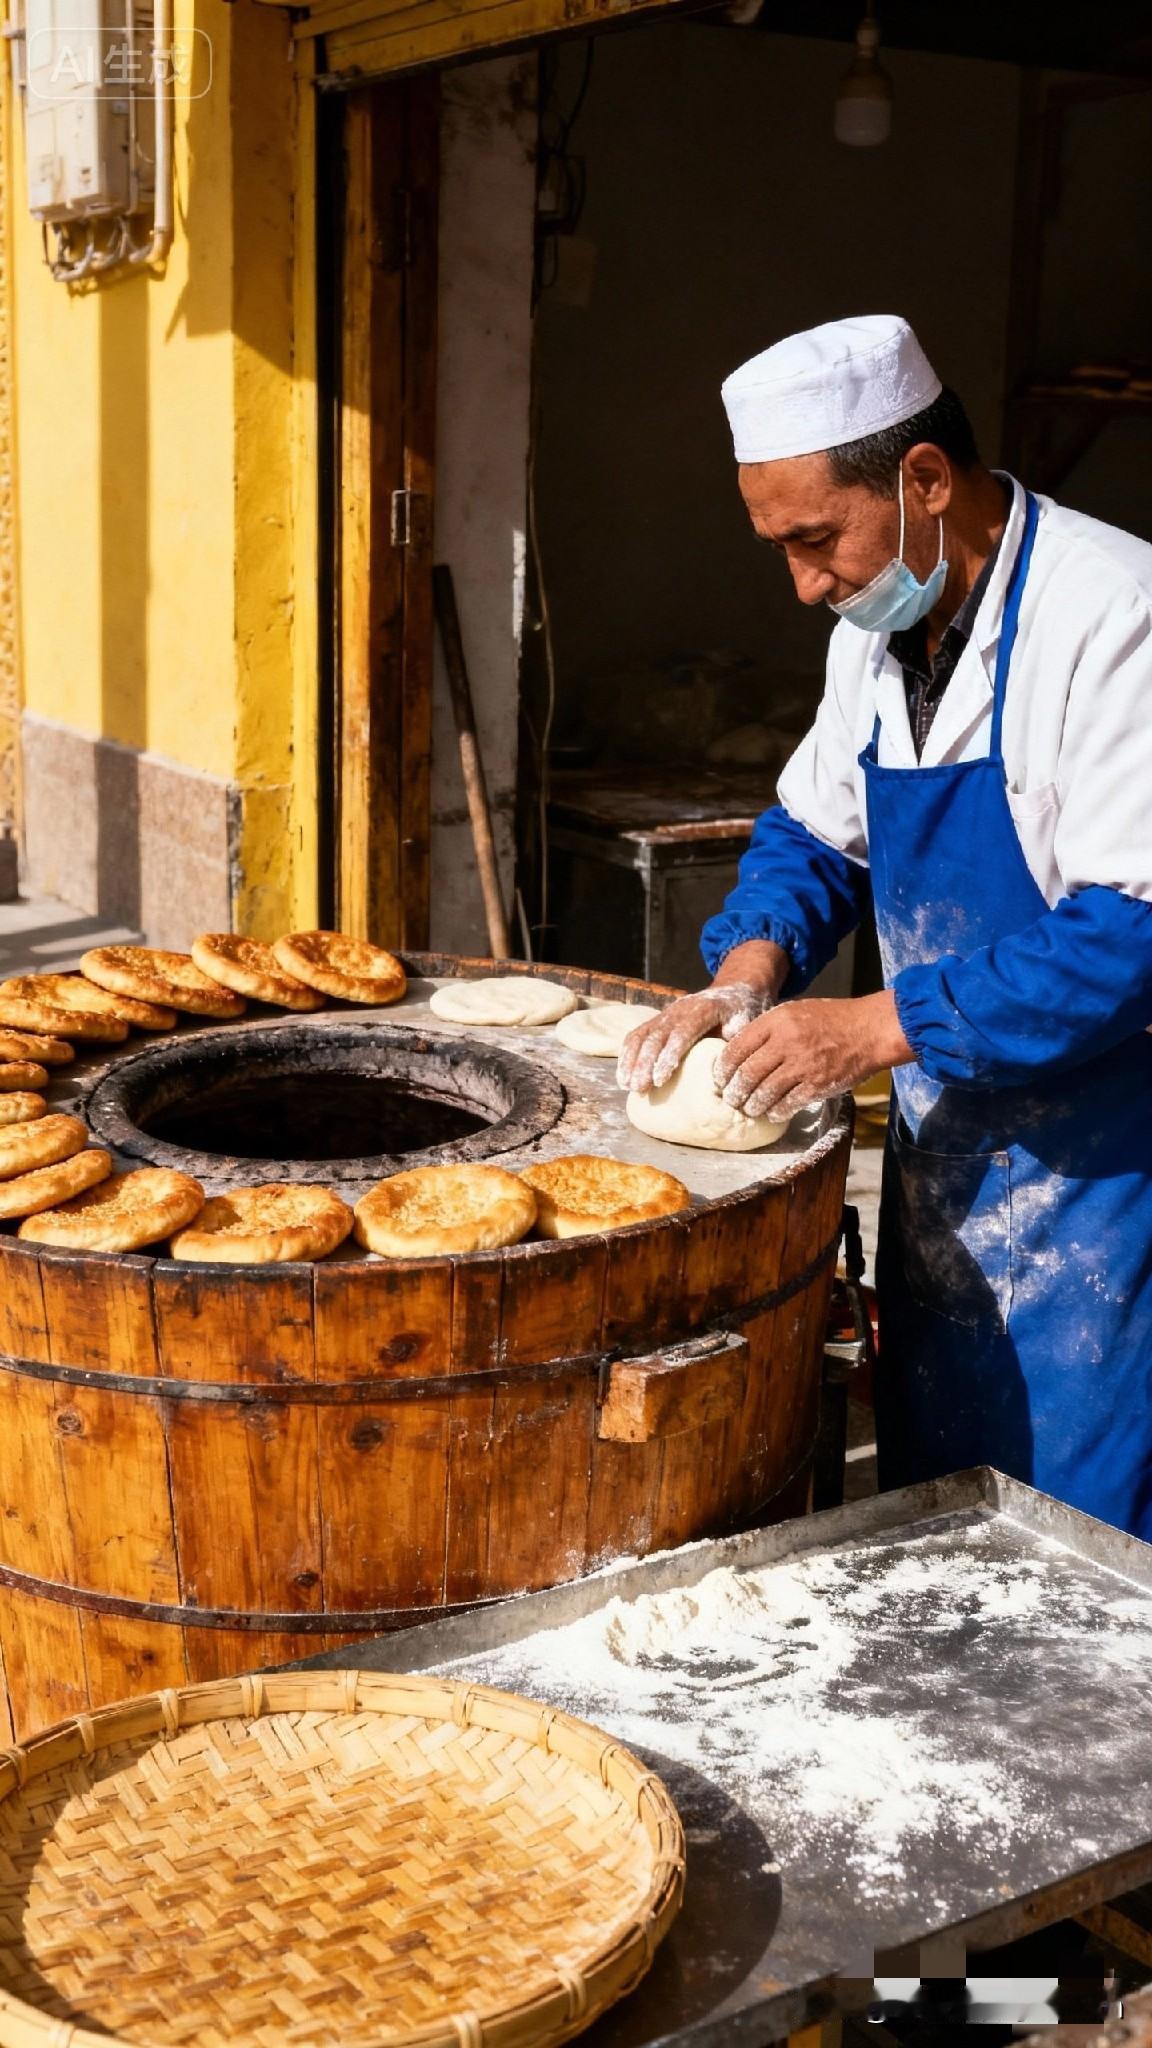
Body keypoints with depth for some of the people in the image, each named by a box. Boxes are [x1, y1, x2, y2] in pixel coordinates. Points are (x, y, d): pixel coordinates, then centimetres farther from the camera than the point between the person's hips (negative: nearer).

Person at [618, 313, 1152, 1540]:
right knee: (922, 1529, 19)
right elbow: (815, 831, 16)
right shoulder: (881, 626, 5)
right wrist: (750, 970, -4)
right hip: (942, 1146, 8)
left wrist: (880, 1026, -25)